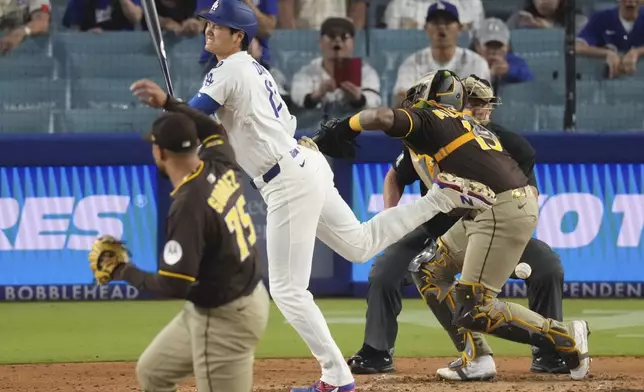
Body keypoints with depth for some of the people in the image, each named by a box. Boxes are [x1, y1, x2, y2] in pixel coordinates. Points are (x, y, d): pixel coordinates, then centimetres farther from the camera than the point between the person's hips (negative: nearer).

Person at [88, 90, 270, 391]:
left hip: (225, 320, -10)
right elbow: (213, 131, 25)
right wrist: (168, 104, 19)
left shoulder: (189, 205, -27)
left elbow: (174, 285, -27)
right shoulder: (221, 167, -2)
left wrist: (122, 271, -12)